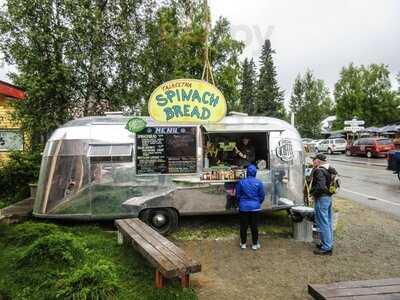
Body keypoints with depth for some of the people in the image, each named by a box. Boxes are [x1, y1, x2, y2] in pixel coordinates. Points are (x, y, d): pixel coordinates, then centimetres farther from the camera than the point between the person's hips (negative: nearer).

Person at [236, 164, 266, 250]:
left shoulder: (241, 182, -8)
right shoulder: (259, 183, -8)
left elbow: (238, 195, 1)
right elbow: (262, 196, 0)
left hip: (243, 207, 0)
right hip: (255, 207, 0)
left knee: (243, 226, 11)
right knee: (254, 226, 10)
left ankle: (243, 244, 22)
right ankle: (255, 244, 19)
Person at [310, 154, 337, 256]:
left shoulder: (319, 171, -19)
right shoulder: (330, 170, 11)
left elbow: (320, 187, -28)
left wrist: (312, 192, -14)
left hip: (321, 198, -10)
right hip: (329, 197, 10)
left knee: (323, 223, -3)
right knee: (328, 222, 18)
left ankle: (326, 248, 3)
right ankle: (328, 243, 30)